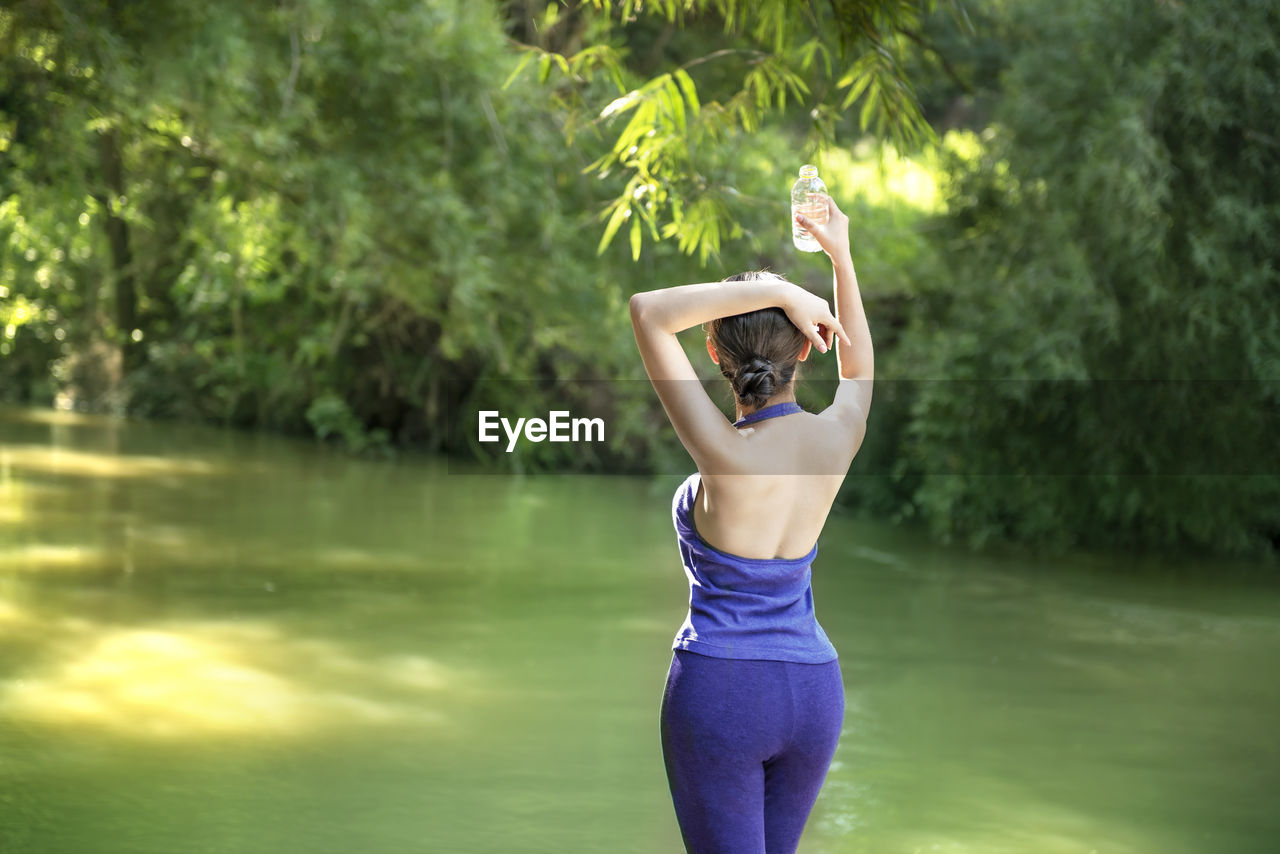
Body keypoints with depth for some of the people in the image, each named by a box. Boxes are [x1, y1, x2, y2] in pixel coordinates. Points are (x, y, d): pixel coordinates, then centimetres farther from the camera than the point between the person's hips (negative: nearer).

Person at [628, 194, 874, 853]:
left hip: (717, 684, -5)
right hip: (813, 687, 5)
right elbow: (858, 369, 21)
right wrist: (841, 257, 25)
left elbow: (647, 311, -22)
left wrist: (776, 292, -19)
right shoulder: (837, 438, -5)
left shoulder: (728, 452, -19)